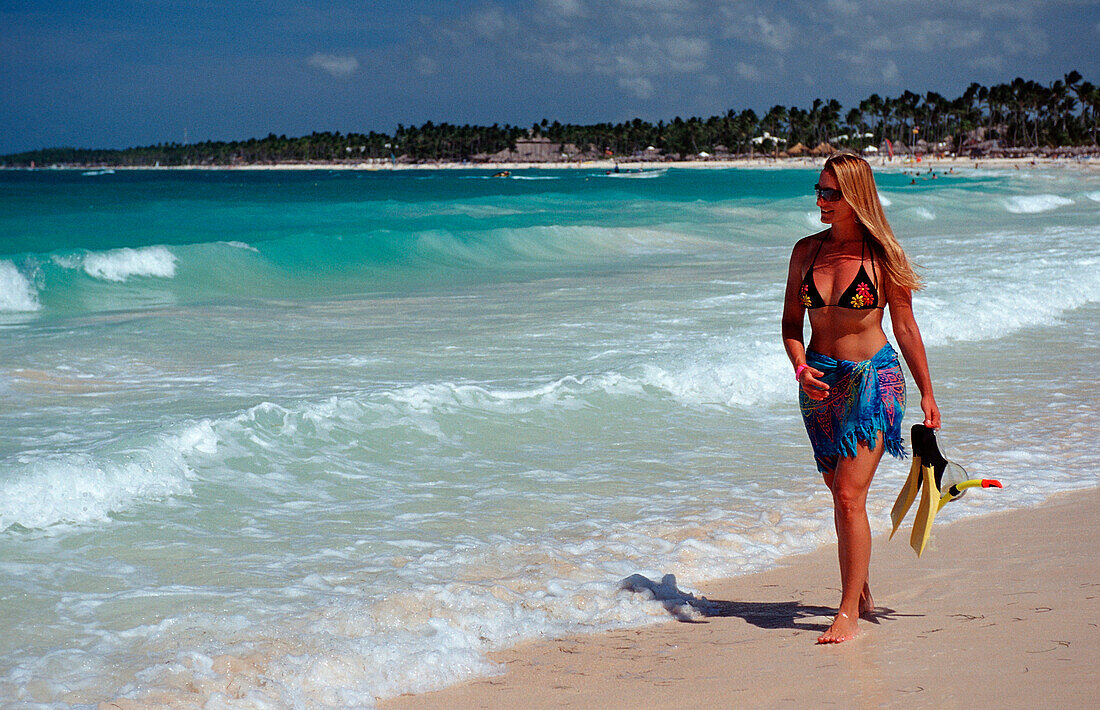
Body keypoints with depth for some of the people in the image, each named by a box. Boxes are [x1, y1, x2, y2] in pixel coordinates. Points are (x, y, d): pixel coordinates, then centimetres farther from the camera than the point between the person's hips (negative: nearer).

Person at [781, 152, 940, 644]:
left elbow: (905, 327, -1)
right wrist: (801, 368, -11)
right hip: (820, 382, 5)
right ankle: (859, 593, 31)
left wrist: (927, 394, 2)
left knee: (850, 497, -13)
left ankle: (848, 614, -8)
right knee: (841, 495, 14)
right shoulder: (806, 251, 3)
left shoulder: (881, 255, -8)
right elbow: (791, 322, 8)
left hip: (873, 380, -5)